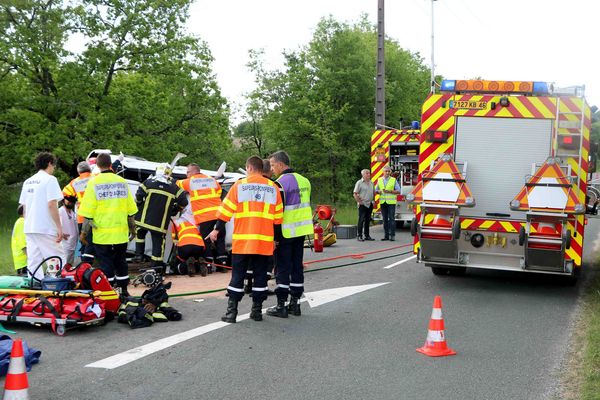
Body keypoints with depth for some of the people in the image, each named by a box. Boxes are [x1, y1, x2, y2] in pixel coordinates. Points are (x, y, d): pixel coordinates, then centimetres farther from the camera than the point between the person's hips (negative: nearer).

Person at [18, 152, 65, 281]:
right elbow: (52, 205, -14)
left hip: (29, 229, 7)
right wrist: (59, 227, -13)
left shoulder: (27, 182, 15)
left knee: (33, 261, 8)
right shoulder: (50, 179, -7)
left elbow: (24, 207, 16)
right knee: (58, 260, -3)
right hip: (46, 228, -7)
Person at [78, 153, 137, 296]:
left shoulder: (94, 183, -6)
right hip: (121, 233, 3)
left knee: (106, 264, 2)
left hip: (102, 233, -3)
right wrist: (132, 228, 18)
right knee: (120, 261, 14)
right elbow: (131, 210, 8)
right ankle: (123, 290, 18)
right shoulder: (122, 182, 4)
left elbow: (88, 212, -8)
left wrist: (84, 232, -1)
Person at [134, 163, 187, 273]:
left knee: (140, 234, 26)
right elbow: (183, 201, 0)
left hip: (144, 218, 1)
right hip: (160, 222, 0)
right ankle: (156, 263, 7)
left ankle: (139, 253, 21)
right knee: (158, 240, 6)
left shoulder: (148, 182, -1)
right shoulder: (173, 187, 2)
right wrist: (175, 210, 15)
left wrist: (138, 206, 11)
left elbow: (138, 196, -8)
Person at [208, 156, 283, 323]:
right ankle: (257, 311, 13)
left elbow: (226, 210, -1)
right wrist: (276, 238, 17)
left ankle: (232, 311, 3)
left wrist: (217, 230, 9)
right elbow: (278, 217, 9)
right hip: (265, 241, 2)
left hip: (242, 240, -2)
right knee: (260, 276, 10)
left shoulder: (240, 185, -1)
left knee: (237, 276, 4)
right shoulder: (273, 188, 7)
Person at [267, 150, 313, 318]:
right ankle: (295, 303, 19)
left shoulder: (281, 182, -15)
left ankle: (281, 306, 2)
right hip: (302, 230, 8)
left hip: (287, 231, -8)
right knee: (297, 266, 13)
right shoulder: (303, 180, 12)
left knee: (283, 268, -1)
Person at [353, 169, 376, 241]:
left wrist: (373, 200, 12)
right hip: (362, 205, -6)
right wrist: (359, 201, -12)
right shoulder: (359, 183, -5)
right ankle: (360, 236, -4)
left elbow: (374, 192, 24)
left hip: (370, 204, 6)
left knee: (368, 220, 9)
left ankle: (367, 235, 14)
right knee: (361, 220, -6)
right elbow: (355, 194, -9)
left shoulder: (371, 183, 13)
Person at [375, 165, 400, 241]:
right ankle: (386, 235, 9)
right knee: (385, 219, 4)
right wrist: (379, 192, -7)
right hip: (382, 202, 3)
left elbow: (398, 191, -1)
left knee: (391, 218, -5)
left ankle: (392, 235, -2)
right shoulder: (379, 180, 12)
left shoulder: (394, 180, 2)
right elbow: (376, 190, 16)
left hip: (391, 202, -3)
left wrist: (390, 191, -15)